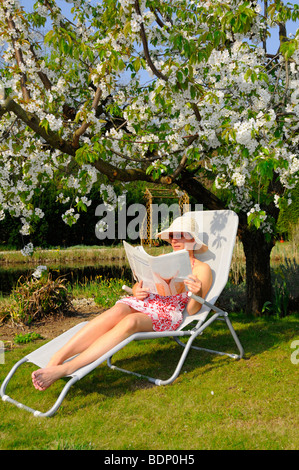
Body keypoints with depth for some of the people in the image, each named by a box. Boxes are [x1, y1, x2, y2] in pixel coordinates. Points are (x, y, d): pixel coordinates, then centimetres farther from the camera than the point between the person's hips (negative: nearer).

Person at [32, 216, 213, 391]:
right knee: (117, 312, -34)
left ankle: (64, 369, -45)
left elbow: (192, 310, 2)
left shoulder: (202, 269, 11)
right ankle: (55, 359, -43)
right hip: (140, 303, 4)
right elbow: (139, 285, 24)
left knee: (131, 322, -38)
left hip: (166, 314, -4)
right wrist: (137, 291, 0)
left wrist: (197, 293, -20)